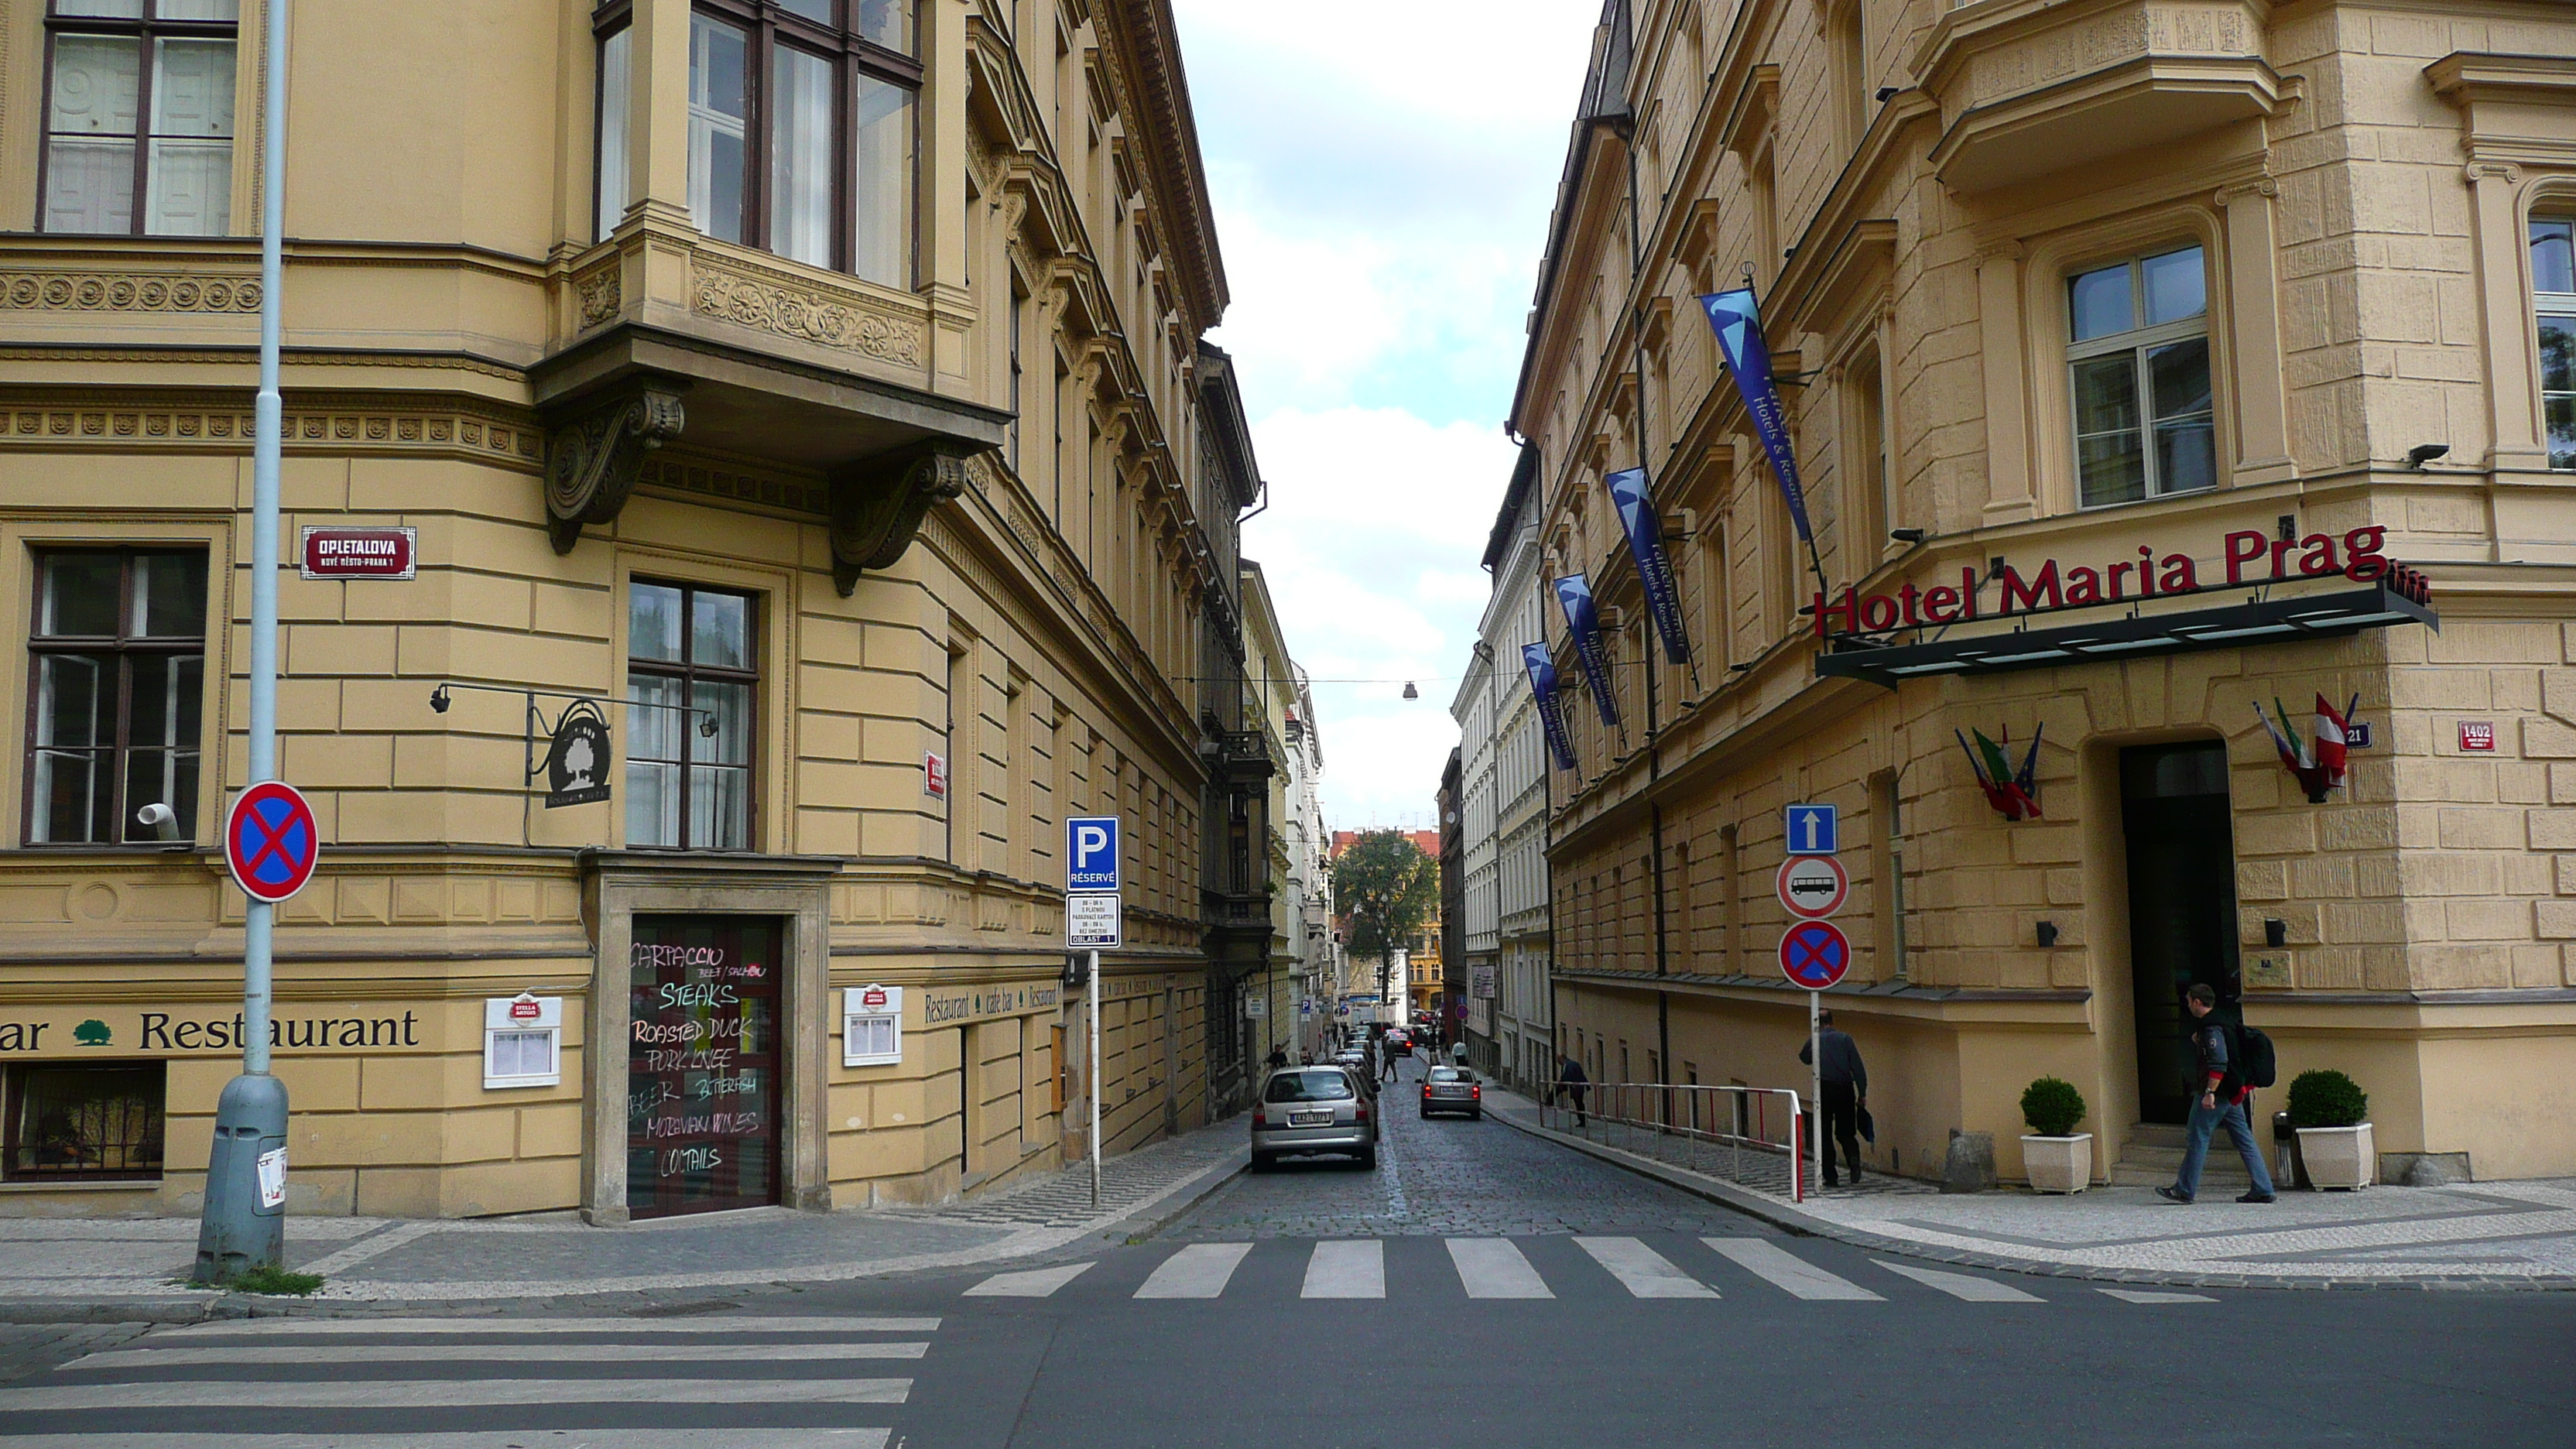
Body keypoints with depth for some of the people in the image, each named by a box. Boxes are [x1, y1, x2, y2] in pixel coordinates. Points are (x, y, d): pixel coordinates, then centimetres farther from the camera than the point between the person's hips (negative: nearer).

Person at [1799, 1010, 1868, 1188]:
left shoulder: (1815, 1040, 2)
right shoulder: (1845, 1038, 2)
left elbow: (1804, 1058, 22)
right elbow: (1858, 1067, -1)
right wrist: (1862, 1093, 3)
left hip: (1824, 1091, -1)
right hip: (1845, 1091, 1)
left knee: (1824, 1135, 6)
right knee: (1846, 1133, 12)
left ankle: (1830, 1178, 4)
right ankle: (1855, 1163, -14)